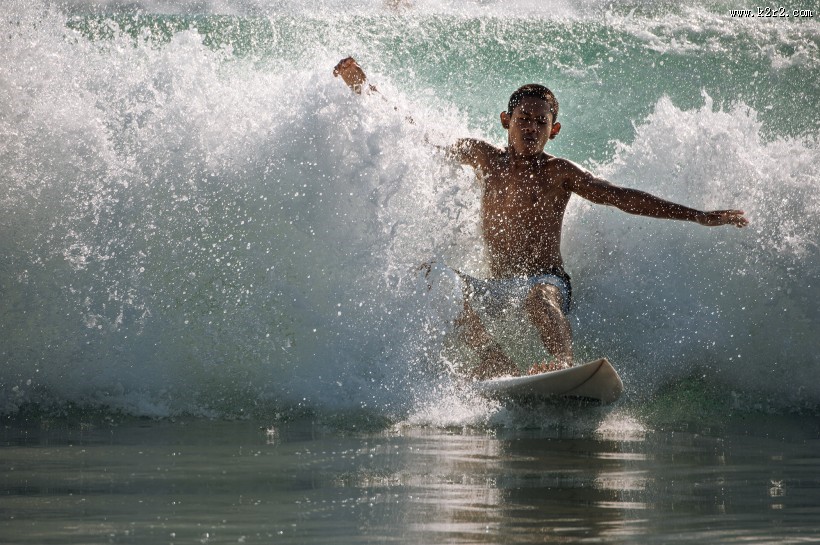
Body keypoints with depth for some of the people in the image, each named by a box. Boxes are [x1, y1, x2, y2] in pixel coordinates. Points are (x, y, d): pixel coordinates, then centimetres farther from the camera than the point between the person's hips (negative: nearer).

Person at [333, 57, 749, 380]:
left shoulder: (559, 173, 2)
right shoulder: (483, 158, 12)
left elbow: (621, 197, -5)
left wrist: (699, 217, -13)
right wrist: (365, 89, 19)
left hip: (547, 282, -4)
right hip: (497, 285, 4)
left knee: (535, 296, -37)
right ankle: (495, 362, -28)